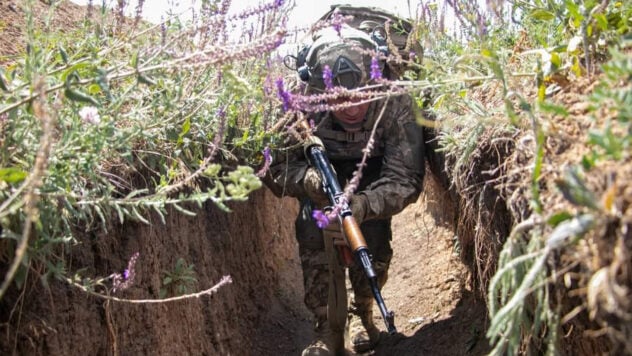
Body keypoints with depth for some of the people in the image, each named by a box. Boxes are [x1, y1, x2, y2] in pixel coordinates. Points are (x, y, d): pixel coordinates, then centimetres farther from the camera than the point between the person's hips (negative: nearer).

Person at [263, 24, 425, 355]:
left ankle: (361, 311, 10)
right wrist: (307, 179, -48)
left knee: (373, 238, -18)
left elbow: (405, 178, -37)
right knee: (312, 235, -20)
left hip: (372, 174, 0)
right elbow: (275, 167, -25)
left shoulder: (394, 103, -38)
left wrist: (363, 204, -56)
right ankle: (326, 328, -5)